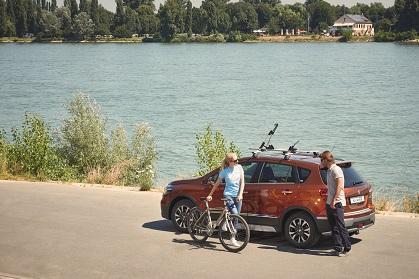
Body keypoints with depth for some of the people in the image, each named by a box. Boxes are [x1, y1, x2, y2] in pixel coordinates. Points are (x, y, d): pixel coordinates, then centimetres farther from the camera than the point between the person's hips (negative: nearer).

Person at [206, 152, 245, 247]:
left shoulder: (239, 168, 2)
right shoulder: (224, 171, -5)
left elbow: (242, 182, 1)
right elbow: (217, 184, 5)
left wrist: (240, 194, -10)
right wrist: (210, 195, 4)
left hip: (238, 196, 4)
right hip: (228, 195, -4)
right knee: (234, 214, -20)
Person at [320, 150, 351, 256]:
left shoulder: (336, 169, -13)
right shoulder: (329, 170, 17)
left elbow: (340, 185, -23)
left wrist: (334, 200, -24)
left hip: (337, 203, -10)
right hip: (330, 203, 10)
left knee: (340, 227, -6)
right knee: (334, 227, 10)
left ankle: (346, 248, 0)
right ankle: (338, 248, 15)